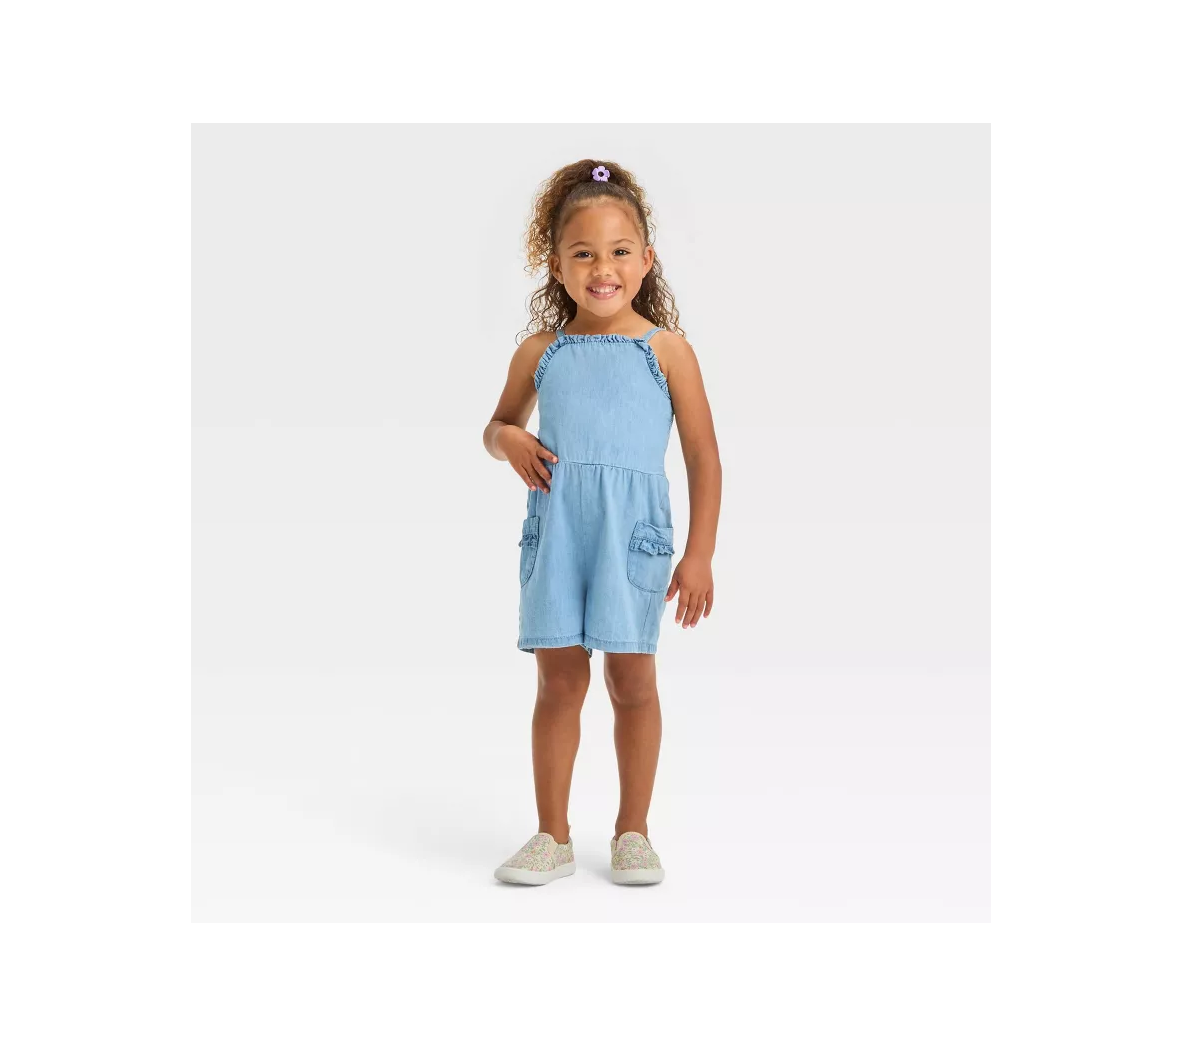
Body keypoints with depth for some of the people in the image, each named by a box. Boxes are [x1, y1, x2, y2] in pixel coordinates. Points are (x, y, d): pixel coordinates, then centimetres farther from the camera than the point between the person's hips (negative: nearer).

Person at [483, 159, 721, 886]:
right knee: (559, 680, 7)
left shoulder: (666, 350, -1)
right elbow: (500, 424, 23)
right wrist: (509, 441, -3)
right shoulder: (540, 353, 8)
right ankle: (554, 836, 19)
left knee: (632, 679, 5)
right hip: (554, 531, 2)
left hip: (633, 533, -2)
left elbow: (704, 456, 0)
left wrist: (700, 554, -4)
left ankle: (634, 832, 21)